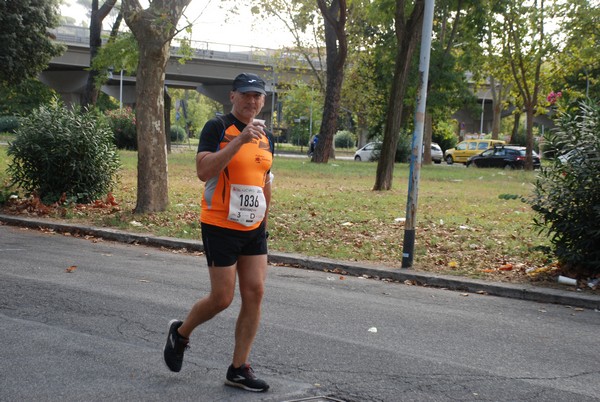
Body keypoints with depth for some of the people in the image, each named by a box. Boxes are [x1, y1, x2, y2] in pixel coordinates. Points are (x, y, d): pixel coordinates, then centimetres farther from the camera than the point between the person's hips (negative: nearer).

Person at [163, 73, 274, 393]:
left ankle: (239, 369, 10)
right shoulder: (217, 128, -9)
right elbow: (203, 170, -24)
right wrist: (240, 140, -29)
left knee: (254, 293, 0)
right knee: (222, 298, -3)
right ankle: (180, 333, 27)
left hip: (253, 229, 6)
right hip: (220, 226, -6)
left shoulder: (266, 137, 11)